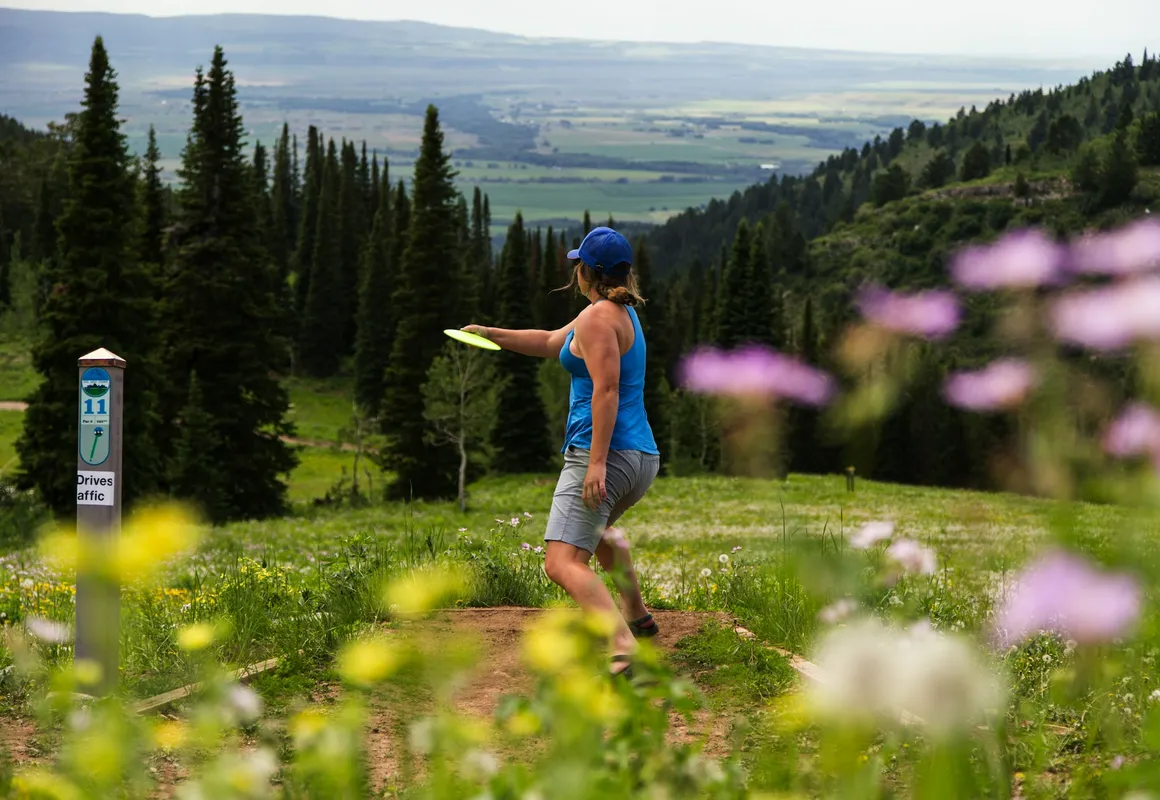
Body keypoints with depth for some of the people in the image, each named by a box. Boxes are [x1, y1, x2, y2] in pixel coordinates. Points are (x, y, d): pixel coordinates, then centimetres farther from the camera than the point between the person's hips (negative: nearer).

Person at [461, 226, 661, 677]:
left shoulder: (598, 316, -10)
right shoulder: (622, 313, 19)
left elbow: (606, 390, -21)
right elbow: (552, 343, 32)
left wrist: (597, 462, -26)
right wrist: (493, 335, 35)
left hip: (607, 455, -10)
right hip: (642, 458, 10)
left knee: (562, 563, -22)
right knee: (598, 527, 40)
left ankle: (623, 648, -41)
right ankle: (637, 617, 52)